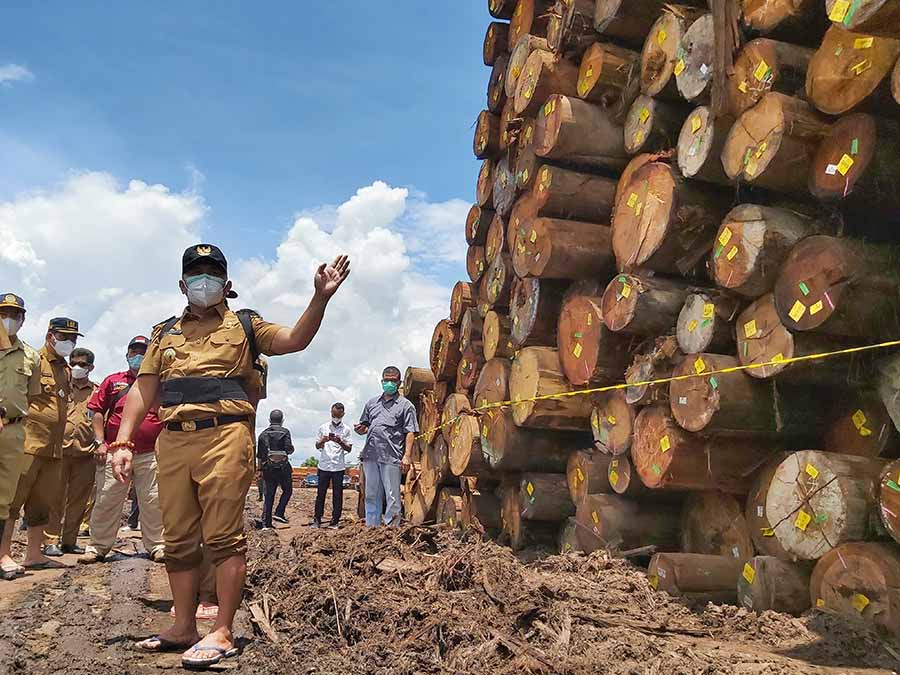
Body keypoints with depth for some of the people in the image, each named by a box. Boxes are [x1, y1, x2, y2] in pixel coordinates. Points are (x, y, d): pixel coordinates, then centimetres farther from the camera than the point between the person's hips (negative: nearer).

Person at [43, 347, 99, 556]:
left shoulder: (97, 391, 12)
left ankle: (69, 540, 15)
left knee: (78, 500, 6)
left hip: (86, 453, 1)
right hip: (60, 449, -1)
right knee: (56, 498, -2)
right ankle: (51, 541, 4)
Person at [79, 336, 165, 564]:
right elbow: (97, 411, 11)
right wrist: (100, 442, 1)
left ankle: (156, 546, 11)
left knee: (153, 502, 2)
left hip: (150, 453, 0)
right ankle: (98, 547, 14)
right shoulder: (113, 381, 14)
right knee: (107, 500, 2)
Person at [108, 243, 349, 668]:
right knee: (179, 540, 10)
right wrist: (123, 443, 6)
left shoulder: (243, 325, 13)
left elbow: (295, 340, -1)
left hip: (224, 437, -4)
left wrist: (320, 297, -14)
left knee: (223, 536, -6)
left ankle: (222, 633, 1)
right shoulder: (165, 334, 22)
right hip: (172, 441, 4)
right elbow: (143, 391, 16)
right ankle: (184, 627, 22)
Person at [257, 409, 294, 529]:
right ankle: (279, 513, 2)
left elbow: (259, 455, 10)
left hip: (268, 468, 4)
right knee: (287, 490, 16)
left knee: (268, 496, 6)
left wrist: (260, 469, 18)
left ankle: (266, 523, 4)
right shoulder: (285, 432, -3)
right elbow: (289, 449, -14)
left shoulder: (263, 434, 9)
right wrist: (292, 448, 8)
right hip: (283, 467, -3)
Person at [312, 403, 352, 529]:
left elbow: (349, 449, 1)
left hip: (338, 466, -1)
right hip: (324, 465, 1)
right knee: (320, 493, 3)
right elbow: (317, 446, 12)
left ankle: (335, 521, 8)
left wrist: (340, 442, -17)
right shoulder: (323, 427, 8)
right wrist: (323, 441, -10)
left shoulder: (346, 429, 4)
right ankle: (317, 519, 11)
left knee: (337, 495, 2)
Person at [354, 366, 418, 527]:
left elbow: (410, 432, -4)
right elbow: (364, 427, 24)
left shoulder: (405, 405, 3)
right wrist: (361, 429, 0)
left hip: (391, 457, -5)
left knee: (392, 496, -2)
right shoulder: (372, 403, 18)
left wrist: (407, 456, -13)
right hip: (370, 455, 5)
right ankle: (371, 527, 21)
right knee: (371, 495, 12)